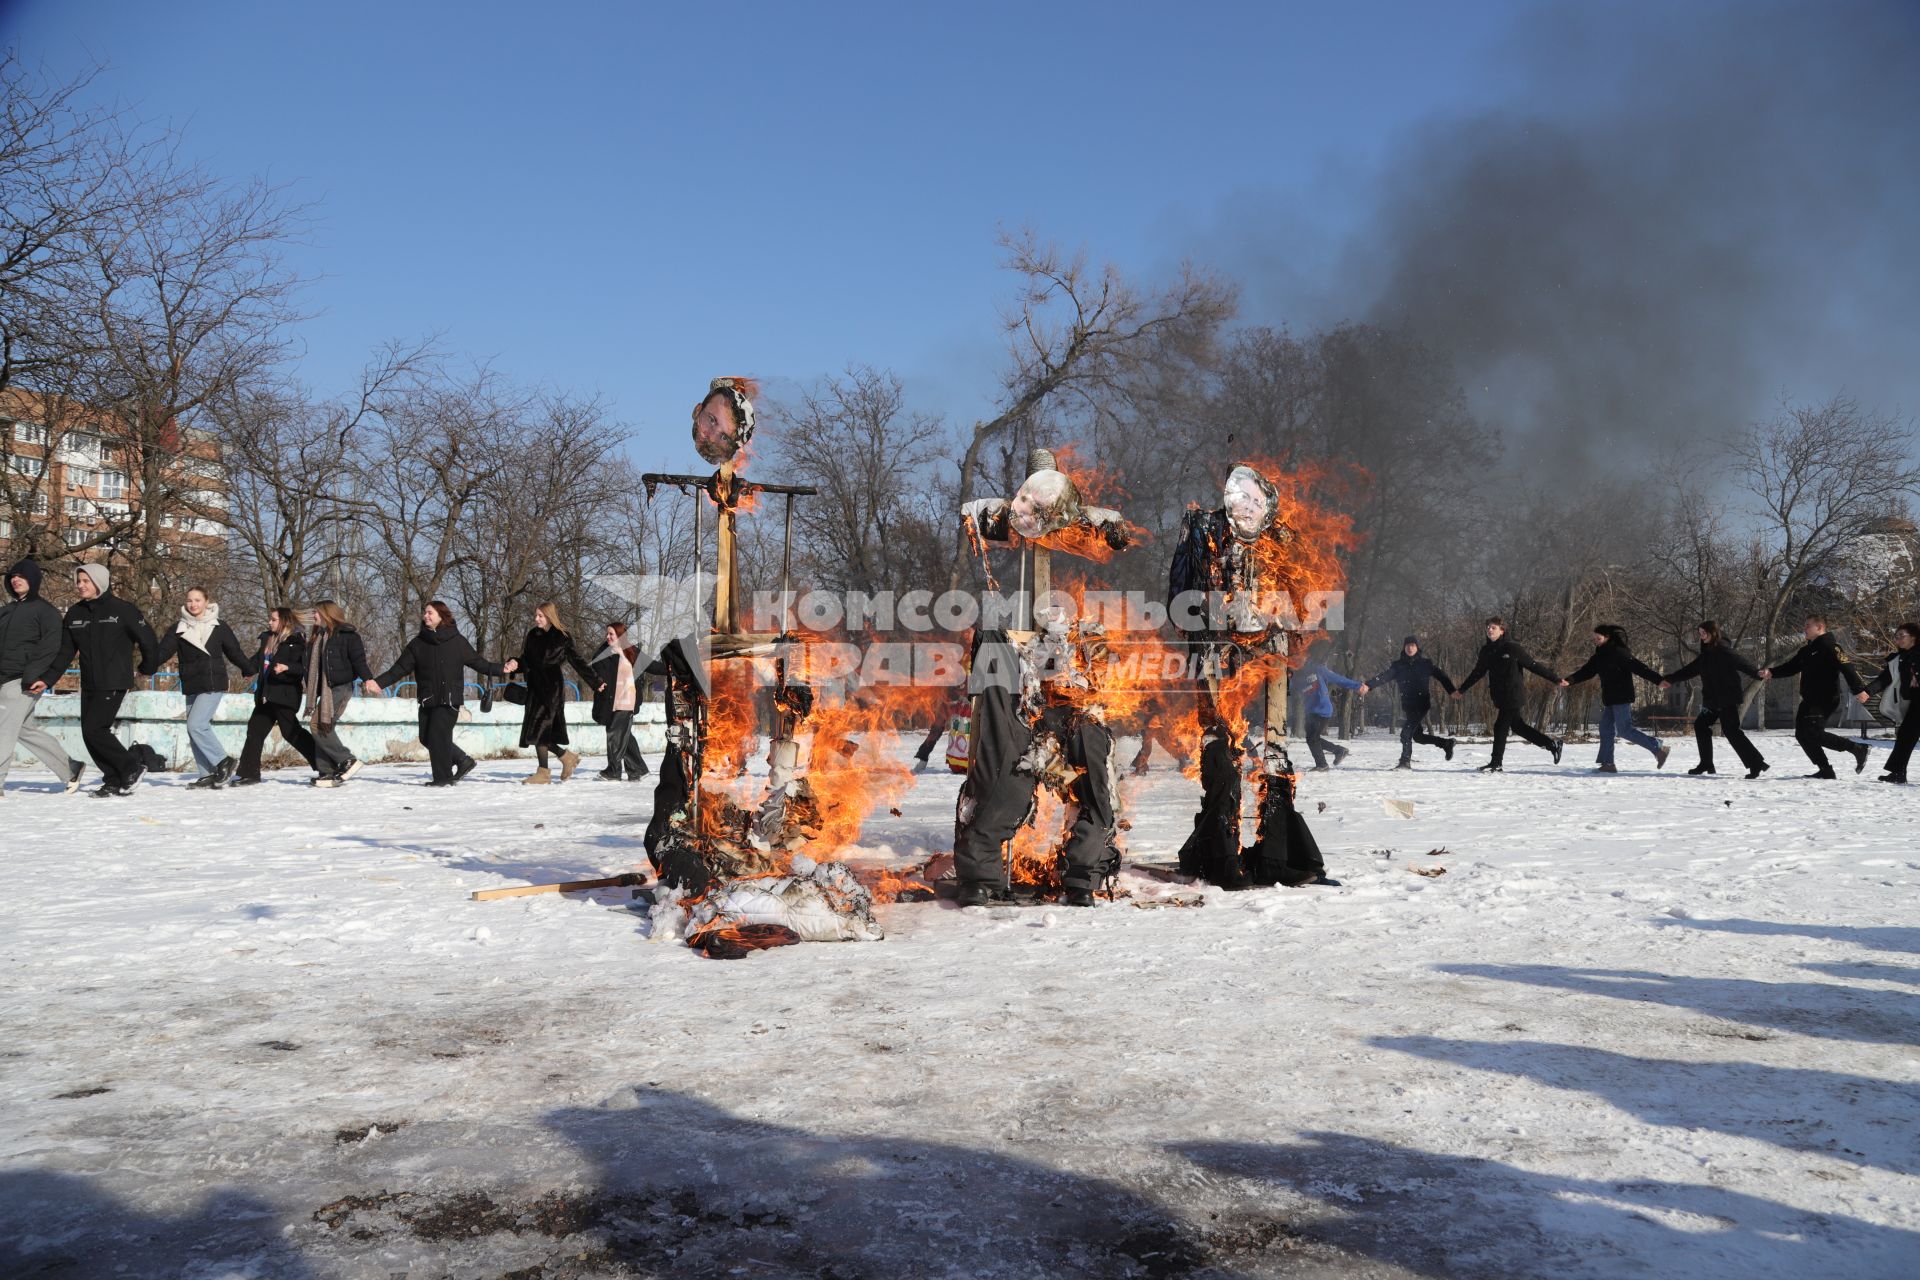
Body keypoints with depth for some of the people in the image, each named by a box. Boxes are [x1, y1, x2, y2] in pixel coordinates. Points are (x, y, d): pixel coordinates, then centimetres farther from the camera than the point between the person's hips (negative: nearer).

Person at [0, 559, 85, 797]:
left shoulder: (44, 610, -4)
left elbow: (50, 648, -13)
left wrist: (31, 676, -21)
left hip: (23, 683, -8)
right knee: (25, 730, 12)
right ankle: (70, 769, 21)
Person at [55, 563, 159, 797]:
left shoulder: (121, 610, -8)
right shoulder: (74, 614, 10)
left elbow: (149, 641, -4)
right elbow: (66, 651, 10)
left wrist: (147, 669, 6)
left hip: (114, 684, -7)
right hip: (89, 686, 7)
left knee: (94, 729, -14)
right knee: (89, 734, 2)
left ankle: (133, 769, 1)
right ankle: (115, 781, 11)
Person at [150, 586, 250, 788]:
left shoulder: (219, 627, 1)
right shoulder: (179, 628, 6)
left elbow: (234, 651, 8)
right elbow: (163, 650, -4)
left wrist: (248, 670, 8)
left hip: (213, 685, -5)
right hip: (191, 687, 5)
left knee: (196, 725, -18)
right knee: (197, 729, 5)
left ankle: (223, 762, -4)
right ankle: (209, 775, 12)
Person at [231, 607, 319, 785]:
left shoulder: (296, 641, -7)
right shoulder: (267, 639, 15)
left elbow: (304, 667, -14)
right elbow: (256, 662, 23)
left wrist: (287, 667, -29)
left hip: (285, 695, -9)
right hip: (266, 695, 9)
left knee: (291, 732, -9)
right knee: (255, 730, 9)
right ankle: (247, 772, 16)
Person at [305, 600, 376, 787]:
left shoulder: (347, 635, -6)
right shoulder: (319, 637, 19)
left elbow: (358, 659, -14)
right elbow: (312, 664, 24)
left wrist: (367, 678, -26)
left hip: (341, 688, -9)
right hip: (325, 689, 9)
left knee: (318, 725, -15)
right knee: (322, 727, 3)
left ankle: (348, 761, -10)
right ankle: (327, 772, 5)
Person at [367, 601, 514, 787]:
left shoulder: (457, 641, -1)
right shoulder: (418, 643, 7)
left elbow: (478, 663, 2)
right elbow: (400, 668, 5)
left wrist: (502, 668, -10)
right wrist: (378, 682, -7)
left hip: (449, 699, -5)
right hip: (427, 700, 5)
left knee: (438, 735, -10)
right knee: (426, 738, 6)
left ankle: (443, 777, 2)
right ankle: (463, 761, 22)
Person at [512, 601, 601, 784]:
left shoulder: (562, 637, -5)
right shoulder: (533, 635, 12)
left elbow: (577, 661, -4)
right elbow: (526, 661, 16)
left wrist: (595, 682, -7)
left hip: (552, 687, -7)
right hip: (535, 687, 7)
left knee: (539, 729, -12)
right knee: (534, 730, 3)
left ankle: (543, 772, -2)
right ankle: (567, 756, 15)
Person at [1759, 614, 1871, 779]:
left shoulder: (1829, 646, -11)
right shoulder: (1806, 650, 18)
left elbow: (1847, 666, -20)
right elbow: (1791, 666, 20)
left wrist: (1859, 689, -31)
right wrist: (1771, 672, 2)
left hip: (1825, 700, -10)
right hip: (1809, 700, 10)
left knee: (1813, 733, -19)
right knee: (1802, 734, 7)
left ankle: (1857, 748, -7)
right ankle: (1825, 770, 14)